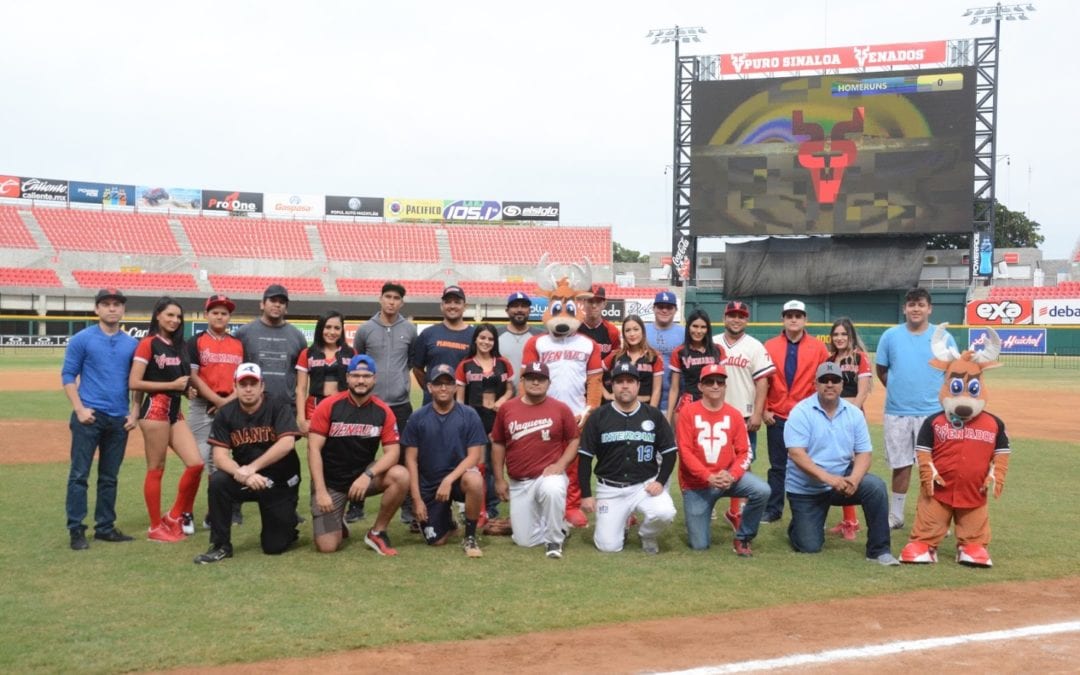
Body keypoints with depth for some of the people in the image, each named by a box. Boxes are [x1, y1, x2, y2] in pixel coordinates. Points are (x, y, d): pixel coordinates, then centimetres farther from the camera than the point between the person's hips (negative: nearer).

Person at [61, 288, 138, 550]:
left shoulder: (131, 344, 10)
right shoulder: (81, 339, -1)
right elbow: (67, 376, -1)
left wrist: (133, 413, 5)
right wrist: (79, 409, -11)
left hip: (120, 420, 4)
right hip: (89, 417, -4)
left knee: (110, 477, 10)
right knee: (79, 475, -3)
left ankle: (105, 527, 18)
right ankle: (76, 530, 2)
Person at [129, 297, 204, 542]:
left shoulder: (177, 345, 15)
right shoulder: (148, 343, -8)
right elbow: (134, 383, -14)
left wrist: (187, 386, 4)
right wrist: (172, 385, -14)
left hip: (175, 410, 7)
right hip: (155, 409, -7)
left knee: (196, 463, -2)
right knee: (156, 469, 0)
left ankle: (175, 516, 14)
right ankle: (156, 527, 10)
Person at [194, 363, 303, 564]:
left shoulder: (278, 405, -13)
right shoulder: (226, 413, -5)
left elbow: (287, 443, -27)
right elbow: (220, 456, -13)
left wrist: (252, 468, -31)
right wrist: (243, 476, -32)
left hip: (280, 482, -2)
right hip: (245, 481, 3)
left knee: (274, 546, -6)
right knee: (217, 481, -29)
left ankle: (288, 524, 31)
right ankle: (221, 546, -13)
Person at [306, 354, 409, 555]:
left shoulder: (383, 411, -7)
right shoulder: (328, 406, -12)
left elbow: (392, 451, -11)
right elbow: (314, 449, -13)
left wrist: (368, 475, -28)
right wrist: (321, 491, -20)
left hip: (363, 475, 2)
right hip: (330, 481, -2)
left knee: (401, 476, -27)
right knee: (327, 547, -12)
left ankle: (377, 533, -6)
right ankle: (336, 522, 27)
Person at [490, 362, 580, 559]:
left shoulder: (561, 409, -3)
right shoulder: (506, 408, 3)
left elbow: (574, 440, 3)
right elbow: (498, 444, 10)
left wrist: (560, 465, -12)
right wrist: (499, 479, 6)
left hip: (549, 475, -3)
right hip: (518, 483, 3)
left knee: (552, 490, -40)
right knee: (524, 540, 0)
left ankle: (555, 539, -14)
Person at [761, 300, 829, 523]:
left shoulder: (818, 347, 1)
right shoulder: (770, 346, 1)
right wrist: (763, 410, -1)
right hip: (777, 416, 1)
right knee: (778, 465, 9)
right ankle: (773, 510, 16)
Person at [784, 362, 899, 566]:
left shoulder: (854, 413, 0)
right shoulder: (801, 412, -12)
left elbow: (864, 453, -2)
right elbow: (796, 453, -21)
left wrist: (854, 479, -24)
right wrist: (827, 477, -33)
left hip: (842, 480, 3)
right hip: (806, 489, -3)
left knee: (875, 486, -25)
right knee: (809, 547, -6)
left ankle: (878, 550, -14)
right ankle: (801, 524, 31)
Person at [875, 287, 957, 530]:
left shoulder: (943, 338, 0)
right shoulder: (890, 336, 2)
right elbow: (881, 370, 10)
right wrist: (897, 391, 4)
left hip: (932, 412, -1)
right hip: (897, 412, 1)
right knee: (901, 465, 10)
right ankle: (895, 516, 20)